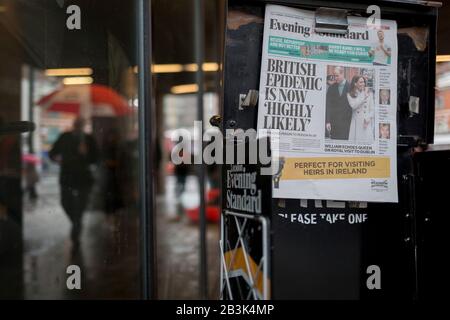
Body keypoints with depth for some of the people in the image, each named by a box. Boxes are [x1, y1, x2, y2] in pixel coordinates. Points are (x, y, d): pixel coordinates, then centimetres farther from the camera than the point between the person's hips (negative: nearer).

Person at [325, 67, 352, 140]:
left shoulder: (350, 87, 0)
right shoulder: (331, 88, 6)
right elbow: (328, 106, 2)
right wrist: (327, 121, -6)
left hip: (346, 122, -2)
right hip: (334, 122, 2)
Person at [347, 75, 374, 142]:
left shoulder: (369, 94, 9)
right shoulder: (350, 95, 4)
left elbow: (372, 109, 9)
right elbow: (354, 105, -13)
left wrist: (368, 119, -6)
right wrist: (364, 96, -7)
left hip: (367, 123, 1)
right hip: (356, 122, -1)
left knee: (367, 139, -4)